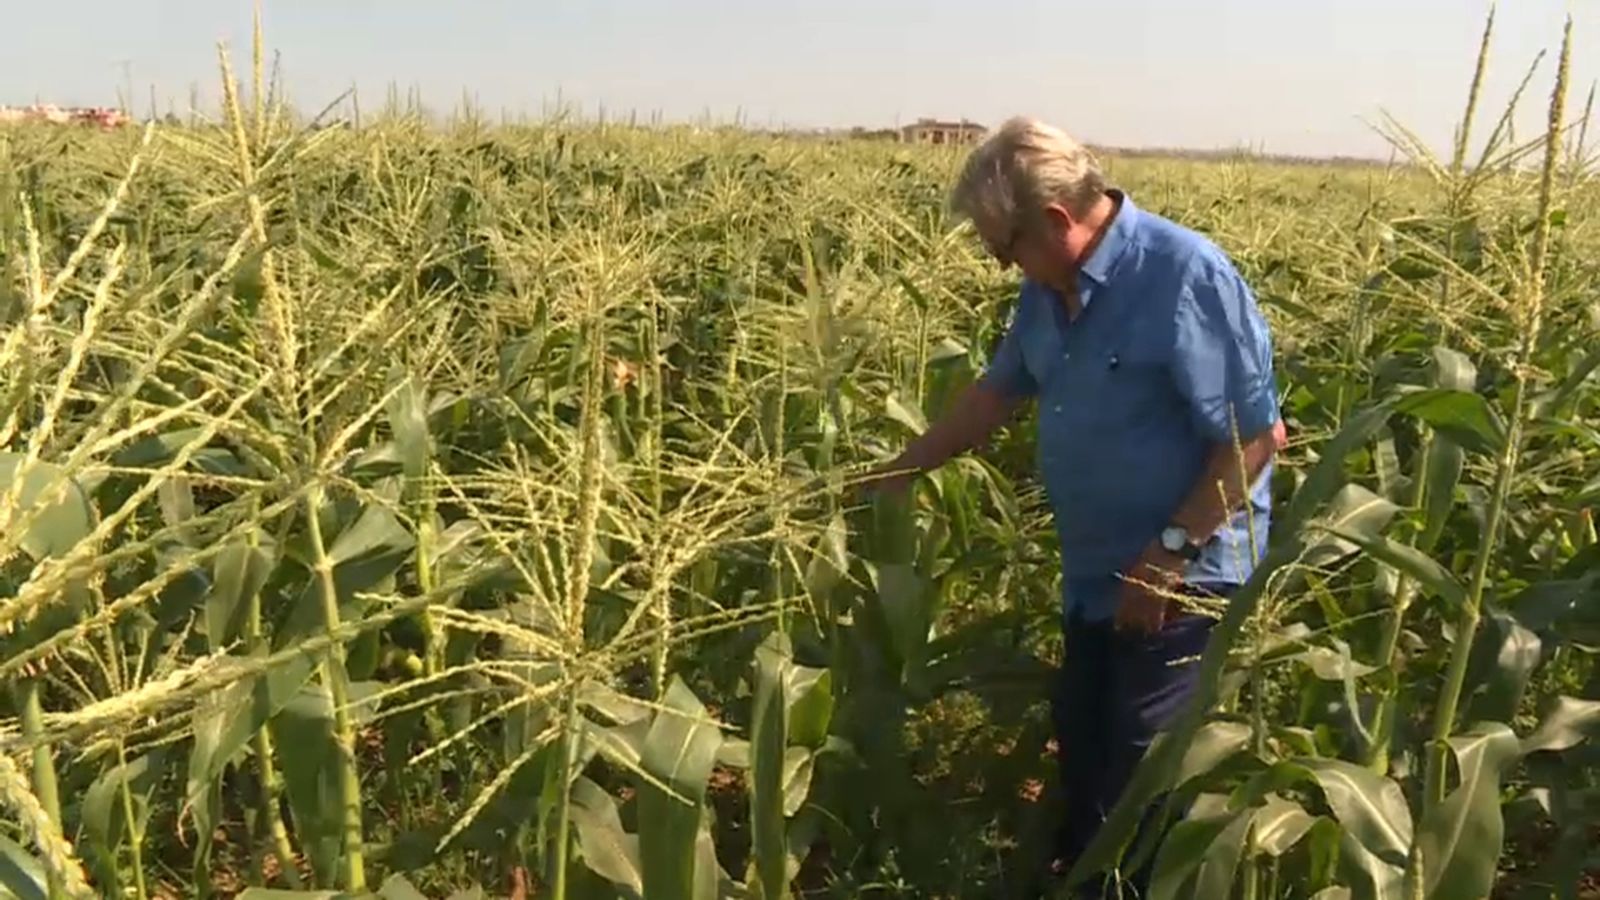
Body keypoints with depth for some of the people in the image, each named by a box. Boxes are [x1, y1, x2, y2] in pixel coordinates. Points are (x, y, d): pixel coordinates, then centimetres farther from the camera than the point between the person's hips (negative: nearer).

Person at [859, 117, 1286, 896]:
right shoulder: (1050, 289, 2)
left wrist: (1172, 551, -24)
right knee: (1081, 747, 22)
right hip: (1095, 575, 8)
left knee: (1146, 774, 4)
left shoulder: (1185, 276, -24)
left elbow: (1256, 435, -23)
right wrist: (903, 469, 14)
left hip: (1182, 581, -8)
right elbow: (999, 390, 15)